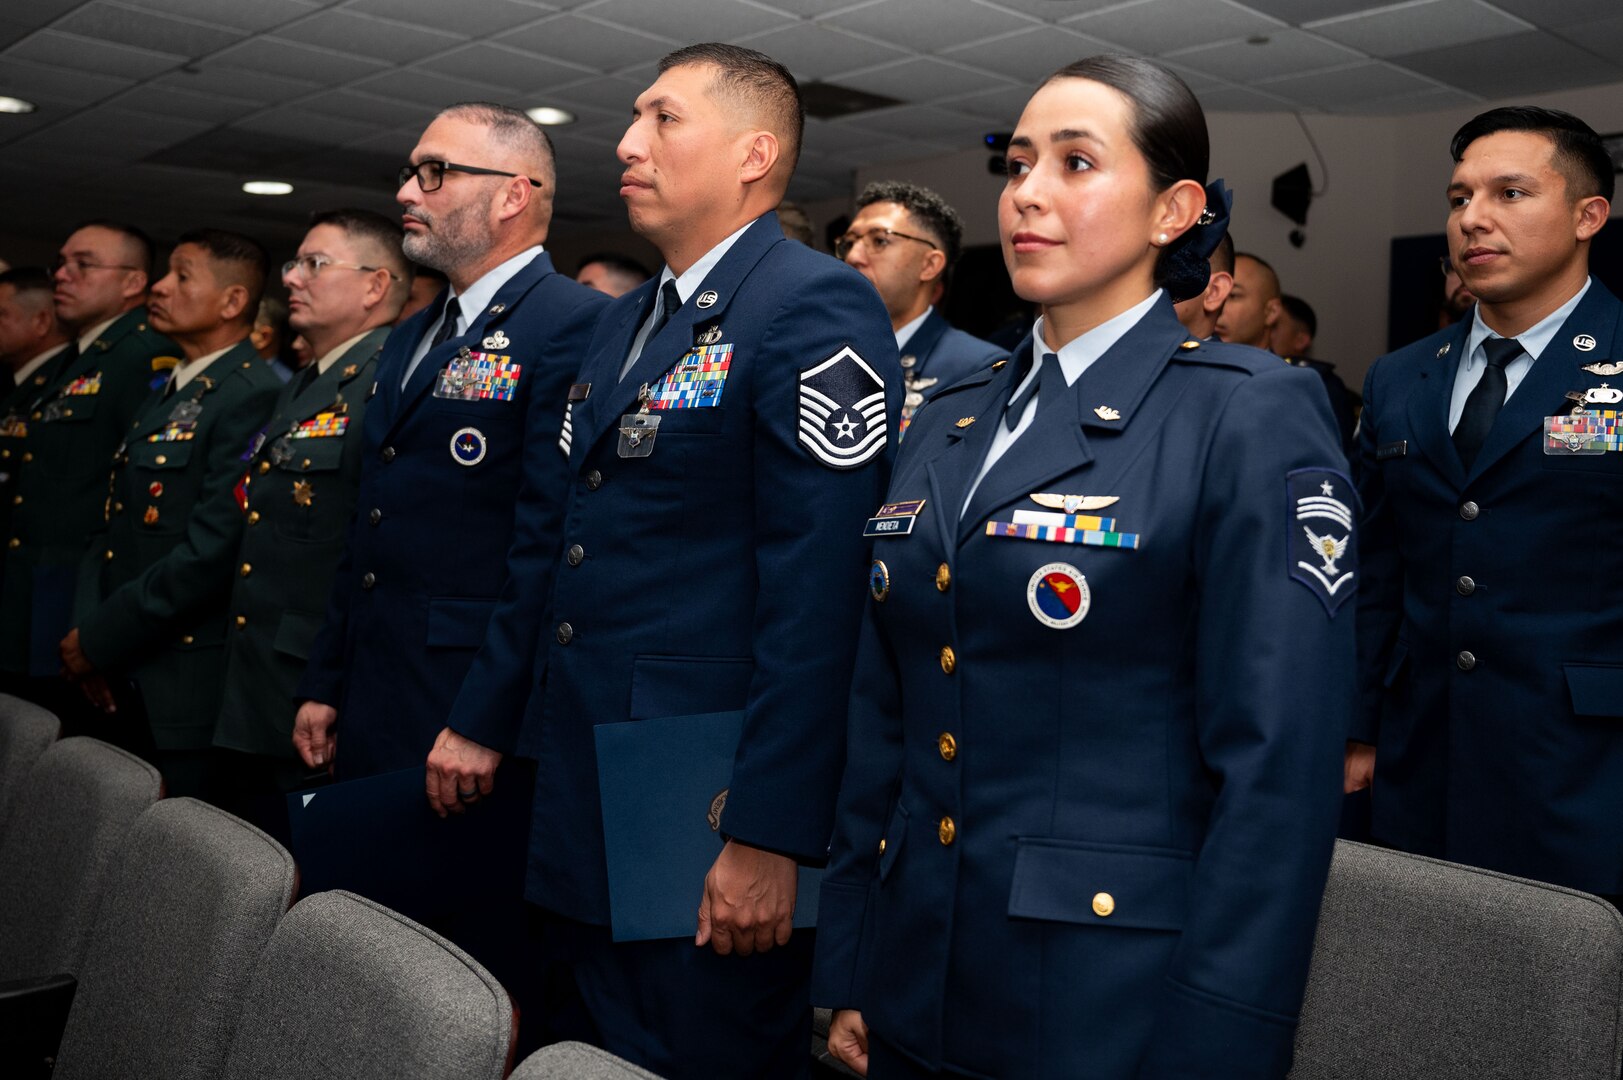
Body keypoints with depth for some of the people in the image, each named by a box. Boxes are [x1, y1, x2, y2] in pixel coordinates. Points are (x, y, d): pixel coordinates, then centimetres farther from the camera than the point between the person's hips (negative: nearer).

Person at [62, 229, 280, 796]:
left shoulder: (253, 395, -15)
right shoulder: (162, 392, 16)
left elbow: (213, 548, -22)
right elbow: (113, 526, 15)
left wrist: (100, 639, -14)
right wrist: (85, 631, 2)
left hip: (190, 693, -8)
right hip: (124, 685, 8)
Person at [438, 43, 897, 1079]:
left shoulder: (816, 308, -13)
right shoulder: (624, 320, 15)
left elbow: (816, 586, -20)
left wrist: (770, 836, -22)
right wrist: (484, 719, 18)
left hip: (709, 828, -8)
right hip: (582, 814, 8)